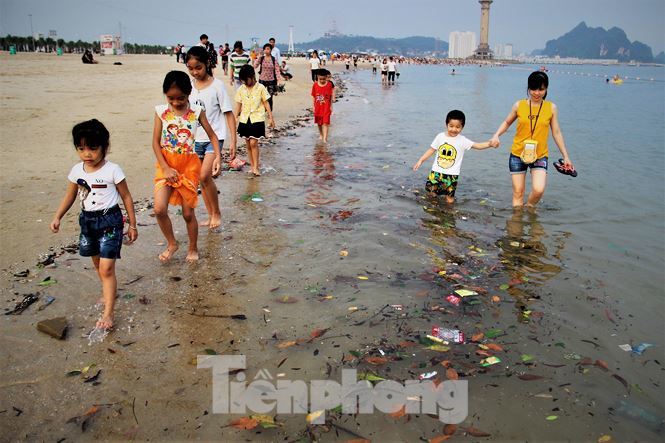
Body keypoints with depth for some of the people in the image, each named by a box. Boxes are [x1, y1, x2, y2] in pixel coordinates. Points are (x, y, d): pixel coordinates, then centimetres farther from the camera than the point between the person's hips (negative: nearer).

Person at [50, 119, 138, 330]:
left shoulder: (112, 170, -14)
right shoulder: (77, 170, 0)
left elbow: (126, 197, -7)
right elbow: (70, 196, 13)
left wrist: (133, 225, -4)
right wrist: (57, 217, 1)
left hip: (110, 221, -6)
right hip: (87, 220, 6)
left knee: (106, 268, -10)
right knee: (97, 263, 21)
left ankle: (108, 314, -5)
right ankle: (109, 292, 44)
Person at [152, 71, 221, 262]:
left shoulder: (197, 111, -5)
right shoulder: (161, 111, -4)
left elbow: (212, 135, 3)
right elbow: (155, 142, -2)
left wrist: (217, 157, -13)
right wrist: (166, 168, -11)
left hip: (189, 165, -1)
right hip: (166, 164, 1)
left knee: (188, 213, 5)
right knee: (159, 209, -12)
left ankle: (193, 249, 29)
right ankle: (172, 244, 14)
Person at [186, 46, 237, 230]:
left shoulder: (217, 85, -8)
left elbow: (229, 114, -7)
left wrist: (233, 141, -12)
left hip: (214, 137, -5)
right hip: (196, 139, 5)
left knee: (205, 175, -18)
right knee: (201, 179, 8)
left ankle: (217, 213, 1)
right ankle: (211, 215, 21)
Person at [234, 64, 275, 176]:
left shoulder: (260, 88, -3)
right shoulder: (241, 89, 5)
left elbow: (266, 103, 1)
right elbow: (238, 105, 9)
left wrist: (271, 118, 0)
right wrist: (235, 119, 4)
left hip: (257, 119, -4)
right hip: (244, 120, 4)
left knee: (253, 143, -12)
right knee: (248, 144, 8)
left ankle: (256, 167, -3)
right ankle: (252, 166, 18)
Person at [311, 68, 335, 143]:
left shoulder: (329, 84, -7)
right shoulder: (315, 85, -4)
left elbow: (331, 96, -1)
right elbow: (313, 96, 3)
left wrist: (331, 106, -1)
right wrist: (313, 106, 2)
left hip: (326, 107, -3)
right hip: (318, 107, 3)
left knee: (325, 123, -9)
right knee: (319, 123, 16)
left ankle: (325, 138, -12)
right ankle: (321, 134, 36)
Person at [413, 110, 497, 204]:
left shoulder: (462, 140, -6)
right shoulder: (440, 136, 1)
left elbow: (477, 145, -14)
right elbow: (432, 150, 8)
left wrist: (490, 144, -30)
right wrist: (420, 160, 4)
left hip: (452, 174, -2)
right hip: (437, 171, 2)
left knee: (450, 200, 0)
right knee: (432, 194, 7)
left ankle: (449, 195, 33)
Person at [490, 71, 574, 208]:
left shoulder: (551, 108, -1)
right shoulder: (519, 105, -2)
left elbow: (556, 133, 5)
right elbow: (507, 122, 14)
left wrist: (566, 156, 5)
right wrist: (497, 135, -4)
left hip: (540, 156, -1)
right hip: (518, 154, 1)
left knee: (538, 190, -17)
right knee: (518, 193, 5)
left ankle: (529, 208, 12)